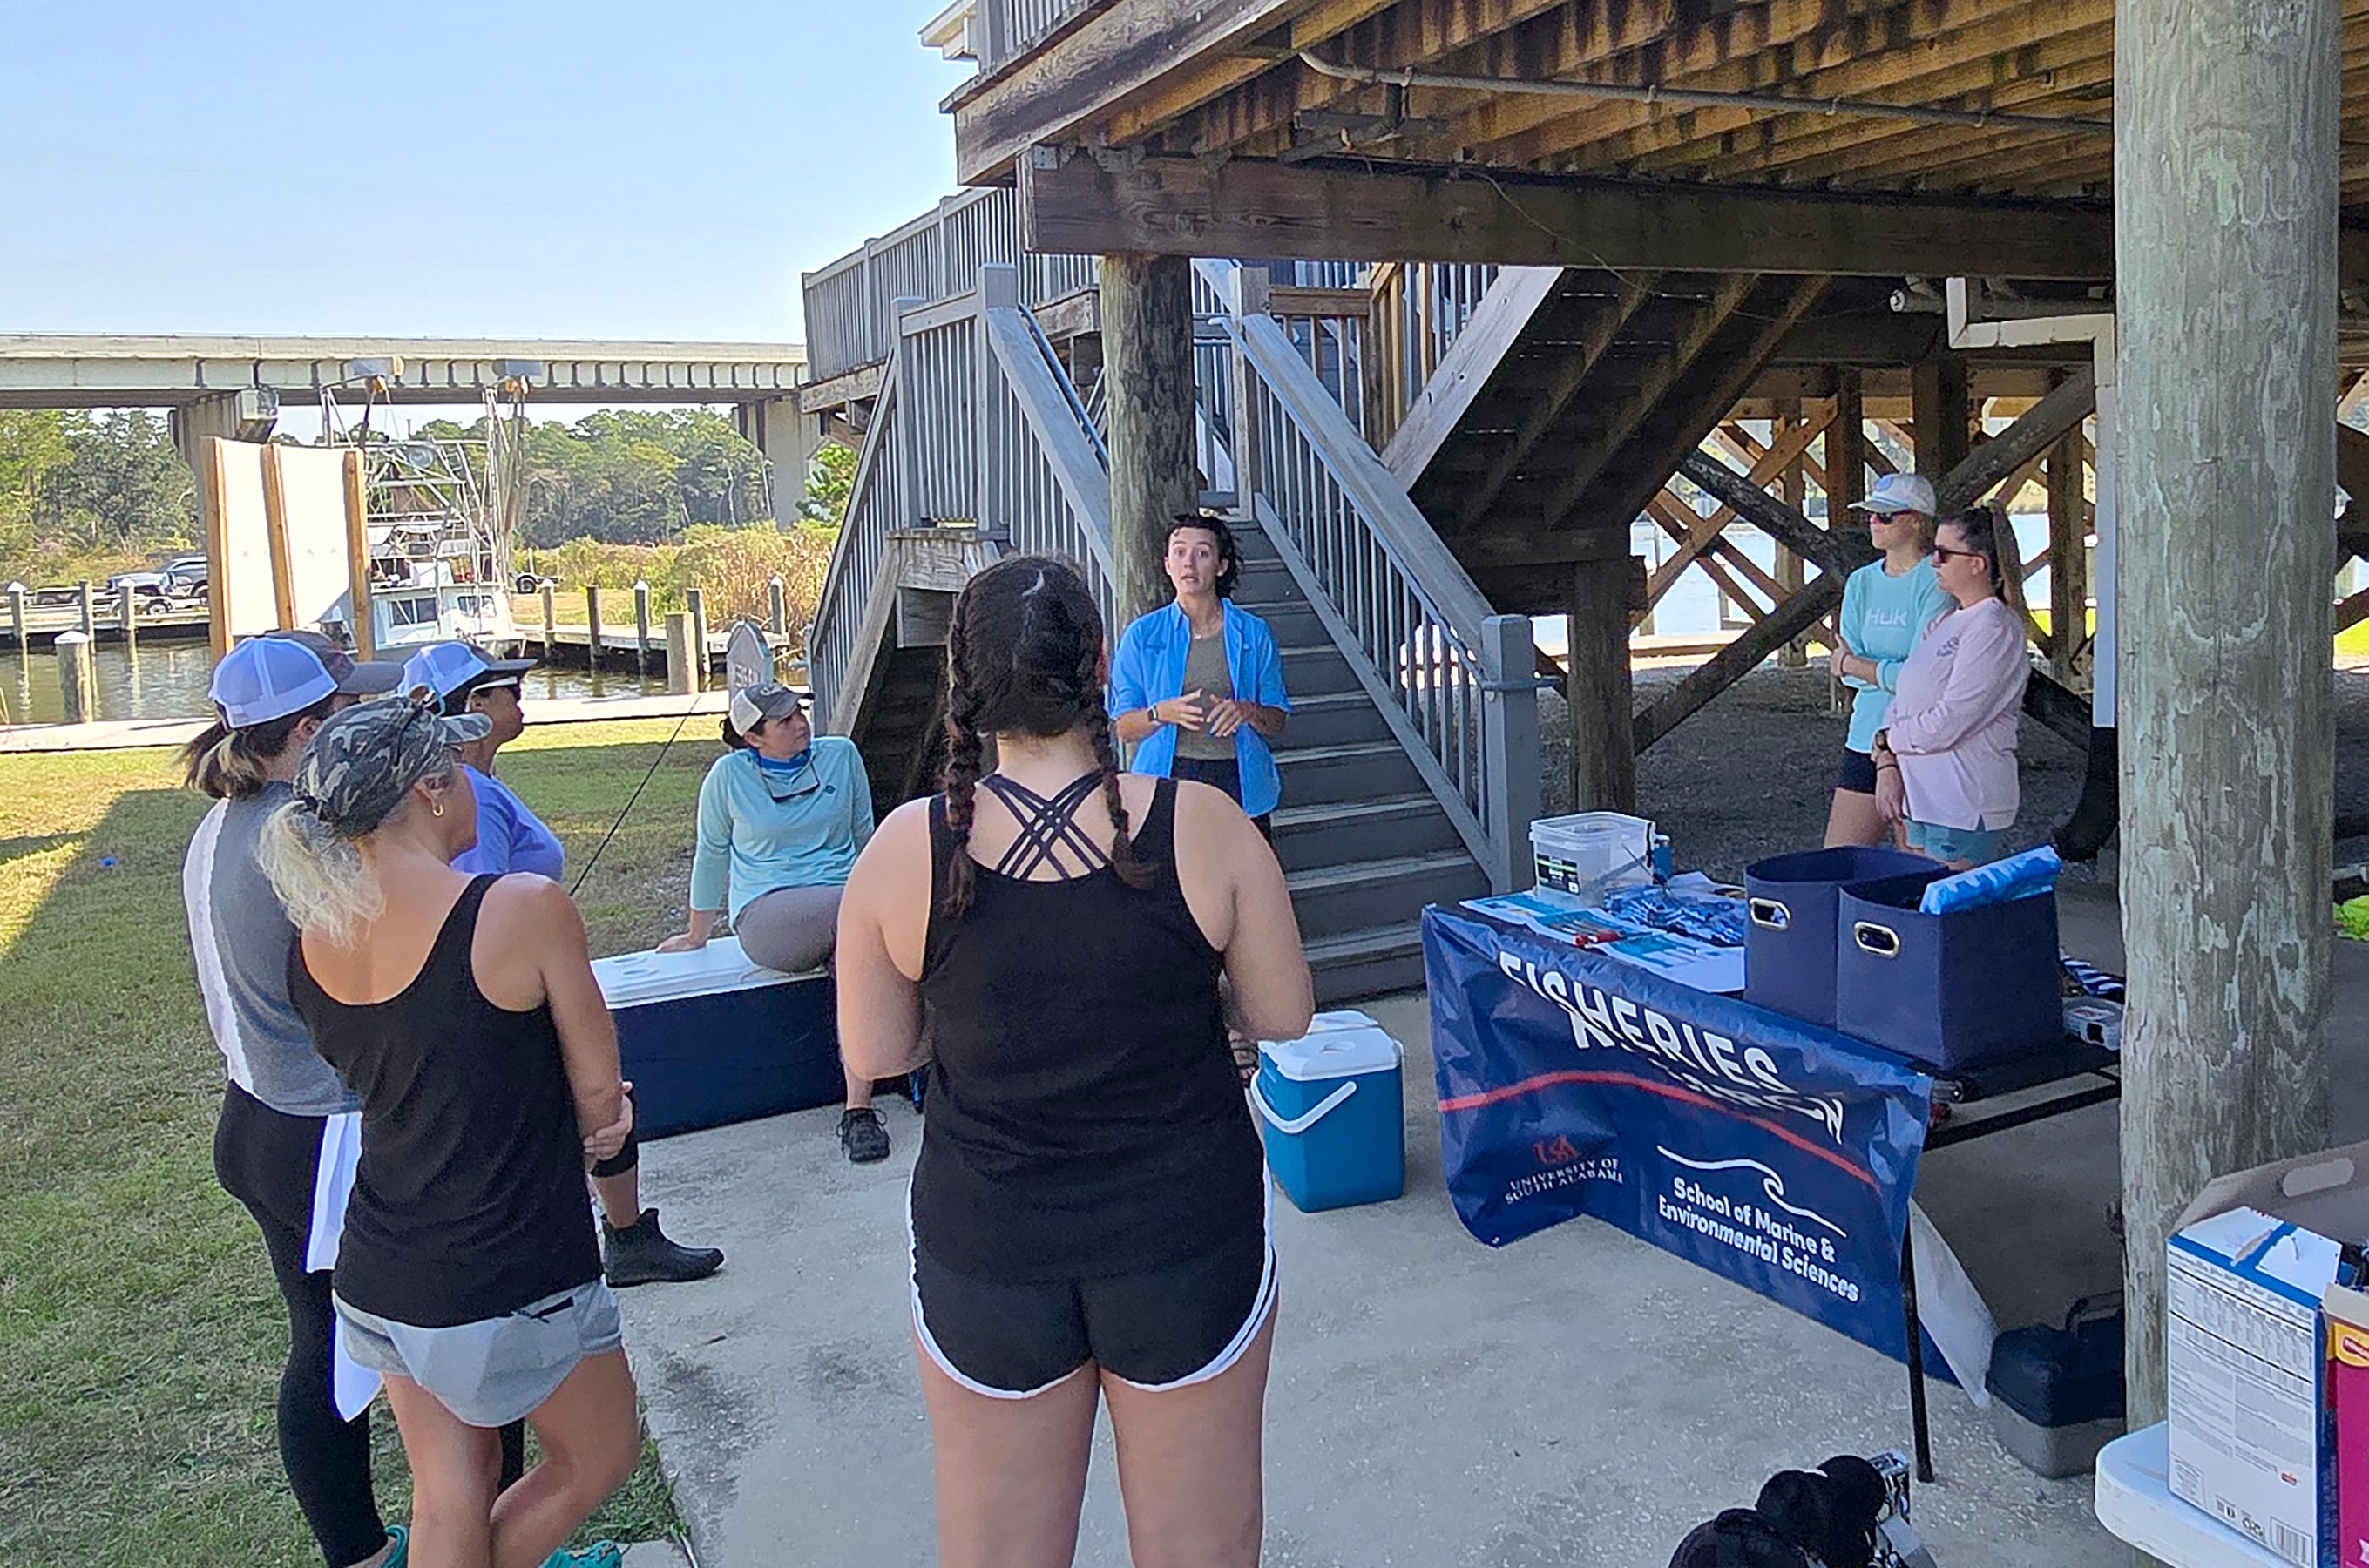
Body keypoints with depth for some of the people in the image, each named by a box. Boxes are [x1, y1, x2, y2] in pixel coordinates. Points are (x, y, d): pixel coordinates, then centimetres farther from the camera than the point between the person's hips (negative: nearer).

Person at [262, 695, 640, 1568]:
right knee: (601, 1455, 21)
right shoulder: (525, 908, -21)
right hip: (508, 1291, -6)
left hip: (376, 1281, 7)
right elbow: (600, 1092, -12)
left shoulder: (311, 941, -1)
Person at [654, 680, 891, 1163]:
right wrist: (697, 935, 21)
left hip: (844, 900, 2)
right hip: (766, 915, -2)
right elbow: (711, 854, 15)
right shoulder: (730, 775, 4)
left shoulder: (840, 755, 9)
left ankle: (858, 1110, -33)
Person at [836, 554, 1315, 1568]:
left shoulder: (908, 848, -12)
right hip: (1187, 1237, 0)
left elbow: (873, 1054, -2)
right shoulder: (1202, 827, -14)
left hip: (984, 1251, 1)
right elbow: (1283, 1017, -4)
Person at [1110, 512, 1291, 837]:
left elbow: (1279, 724, 10)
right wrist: (1160, 713, -13)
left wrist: (1248, 711, -11)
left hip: (1239, 782, 1)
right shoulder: (1142, 635, 6)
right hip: (1167, 781, -1)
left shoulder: (1253, 633, 7)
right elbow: (1123, 727, 6)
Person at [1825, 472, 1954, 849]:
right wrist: (1892, 673, -13)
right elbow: (1847, 673, 4)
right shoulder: (1860, 582, 10)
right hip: (1866, 740, 6)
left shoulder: (1937, 584, -9)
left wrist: (1854, 665, -4)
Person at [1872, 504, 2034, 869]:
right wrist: (1887, 765, -2)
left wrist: (1886, 740, -3)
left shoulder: (1994, 629, -12)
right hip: (1921, 799, 9)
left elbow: (1947, 725, -18)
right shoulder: (1945, 622, 16)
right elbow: (1902, 701, 14)